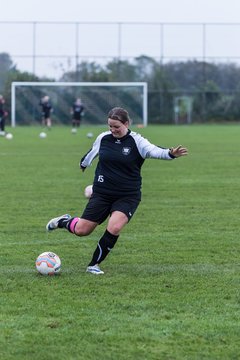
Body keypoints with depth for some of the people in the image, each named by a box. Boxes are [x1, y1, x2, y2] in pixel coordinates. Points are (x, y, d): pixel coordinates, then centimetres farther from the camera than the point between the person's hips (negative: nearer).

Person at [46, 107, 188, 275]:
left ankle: (94, 265, -3)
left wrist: (171, 153, -49)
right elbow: (91, 153, 22)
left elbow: (155, 151, -29)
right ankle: (65, 221, 39)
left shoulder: (137, 142, -10)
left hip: (128, 196, -2)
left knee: (114, 228, -23)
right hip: (102, 193, 2)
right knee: (81, 230, 2)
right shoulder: (103, 138, 0)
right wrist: (83, 163, 41)